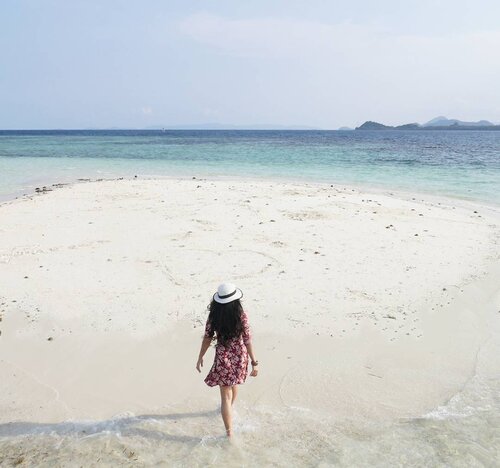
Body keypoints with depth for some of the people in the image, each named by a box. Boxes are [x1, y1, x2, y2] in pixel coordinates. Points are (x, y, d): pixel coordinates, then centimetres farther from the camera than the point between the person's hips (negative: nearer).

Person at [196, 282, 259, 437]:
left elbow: (207, 338, -5)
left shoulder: (214, 316, -13)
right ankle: (229, 408, 57)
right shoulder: (241, 316, -15)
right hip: (239, 357, 2)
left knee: (226, 395, 5)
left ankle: (229, 433, 6)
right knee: (234, 383, 31)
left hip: (223, 357, -2)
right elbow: (247, 341, -12)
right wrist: (254, 362, -5)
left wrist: (200, 358, 9)